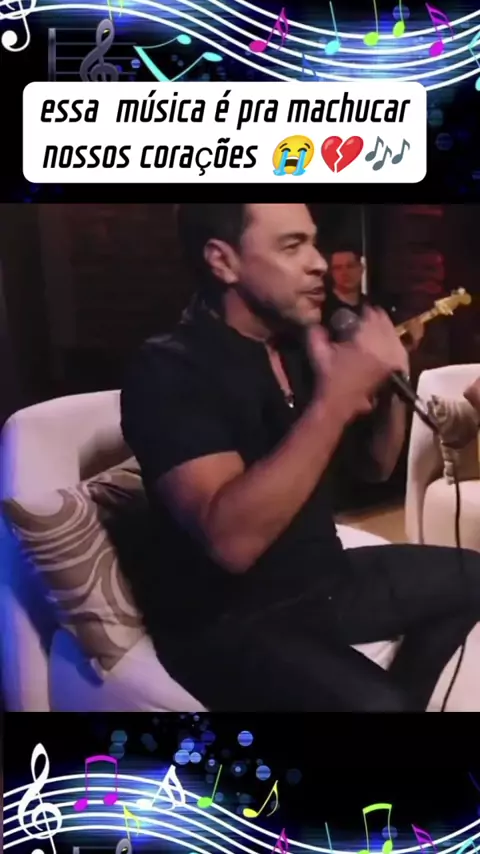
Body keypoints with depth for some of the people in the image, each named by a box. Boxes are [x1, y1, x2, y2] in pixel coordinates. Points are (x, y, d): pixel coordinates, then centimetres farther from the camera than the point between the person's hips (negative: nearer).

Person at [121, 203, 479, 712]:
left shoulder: (299, 344, 3)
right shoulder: (168, 371, -20)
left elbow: (375, 466, 12)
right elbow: (232, 540, -33)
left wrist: (389, 383, -8)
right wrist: (336, 398, -33)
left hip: (325, 579, 8)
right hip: (229, 621, -8)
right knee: (374, 704, -31)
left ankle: (405, 696, 25)